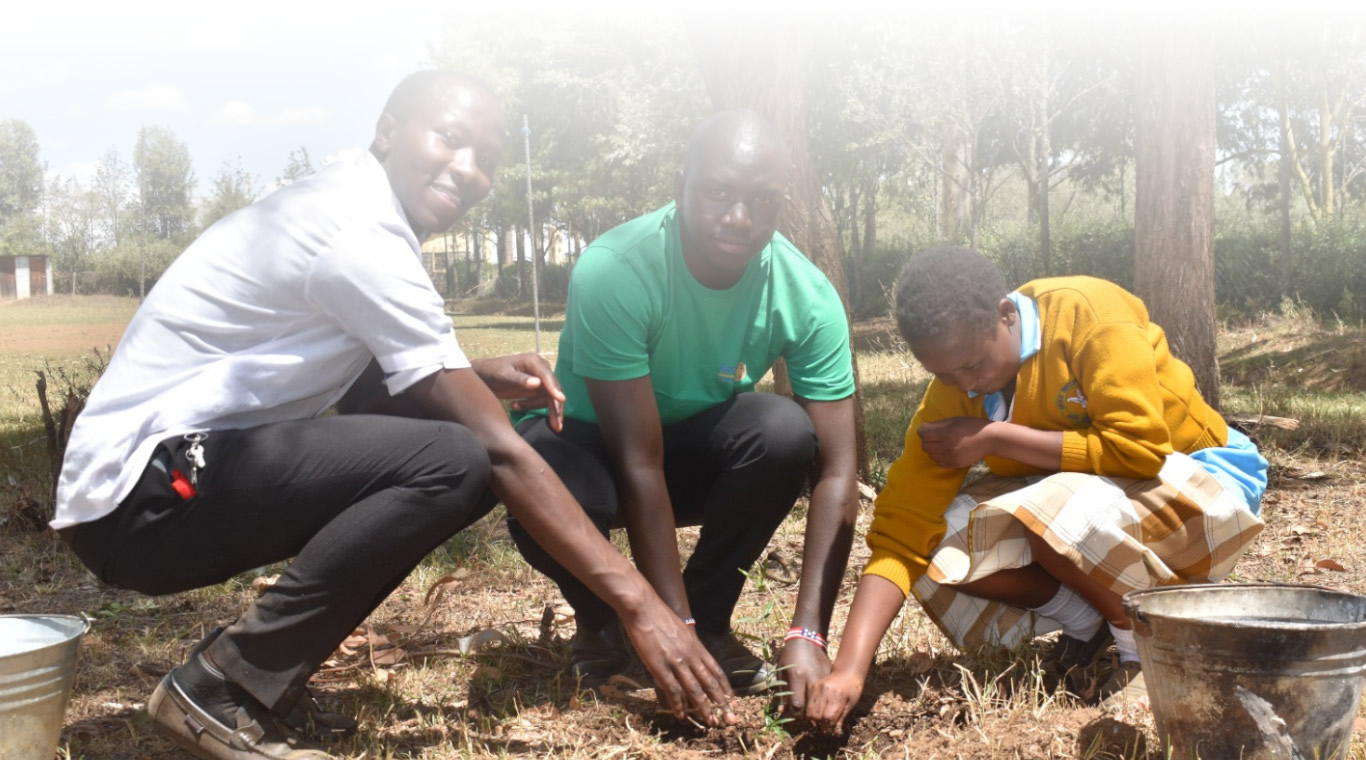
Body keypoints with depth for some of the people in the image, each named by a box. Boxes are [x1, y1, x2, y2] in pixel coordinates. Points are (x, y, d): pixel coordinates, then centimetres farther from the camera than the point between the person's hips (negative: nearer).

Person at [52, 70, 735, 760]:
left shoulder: (339, 210, 11)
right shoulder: (363, 236, -18)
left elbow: (368, 386, 22)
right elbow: (501, 450, -21)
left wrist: (481, 376, 3)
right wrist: (638, 602, -18)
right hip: (141, 494, -10)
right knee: (454, 463, -25)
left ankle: (267, 677, 8)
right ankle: (222, 689, -12)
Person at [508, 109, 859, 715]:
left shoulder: (807, 296, -22)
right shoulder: (613, 271, -31)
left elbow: (837, 471, -24)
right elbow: (639, 465, -32)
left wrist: (807, 635, -34)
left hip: (696, 446, 3)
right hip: (591, 442, -2)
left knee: (787, 431, -29)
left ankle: (710, 616, -4)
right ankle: (598, 622, 1)